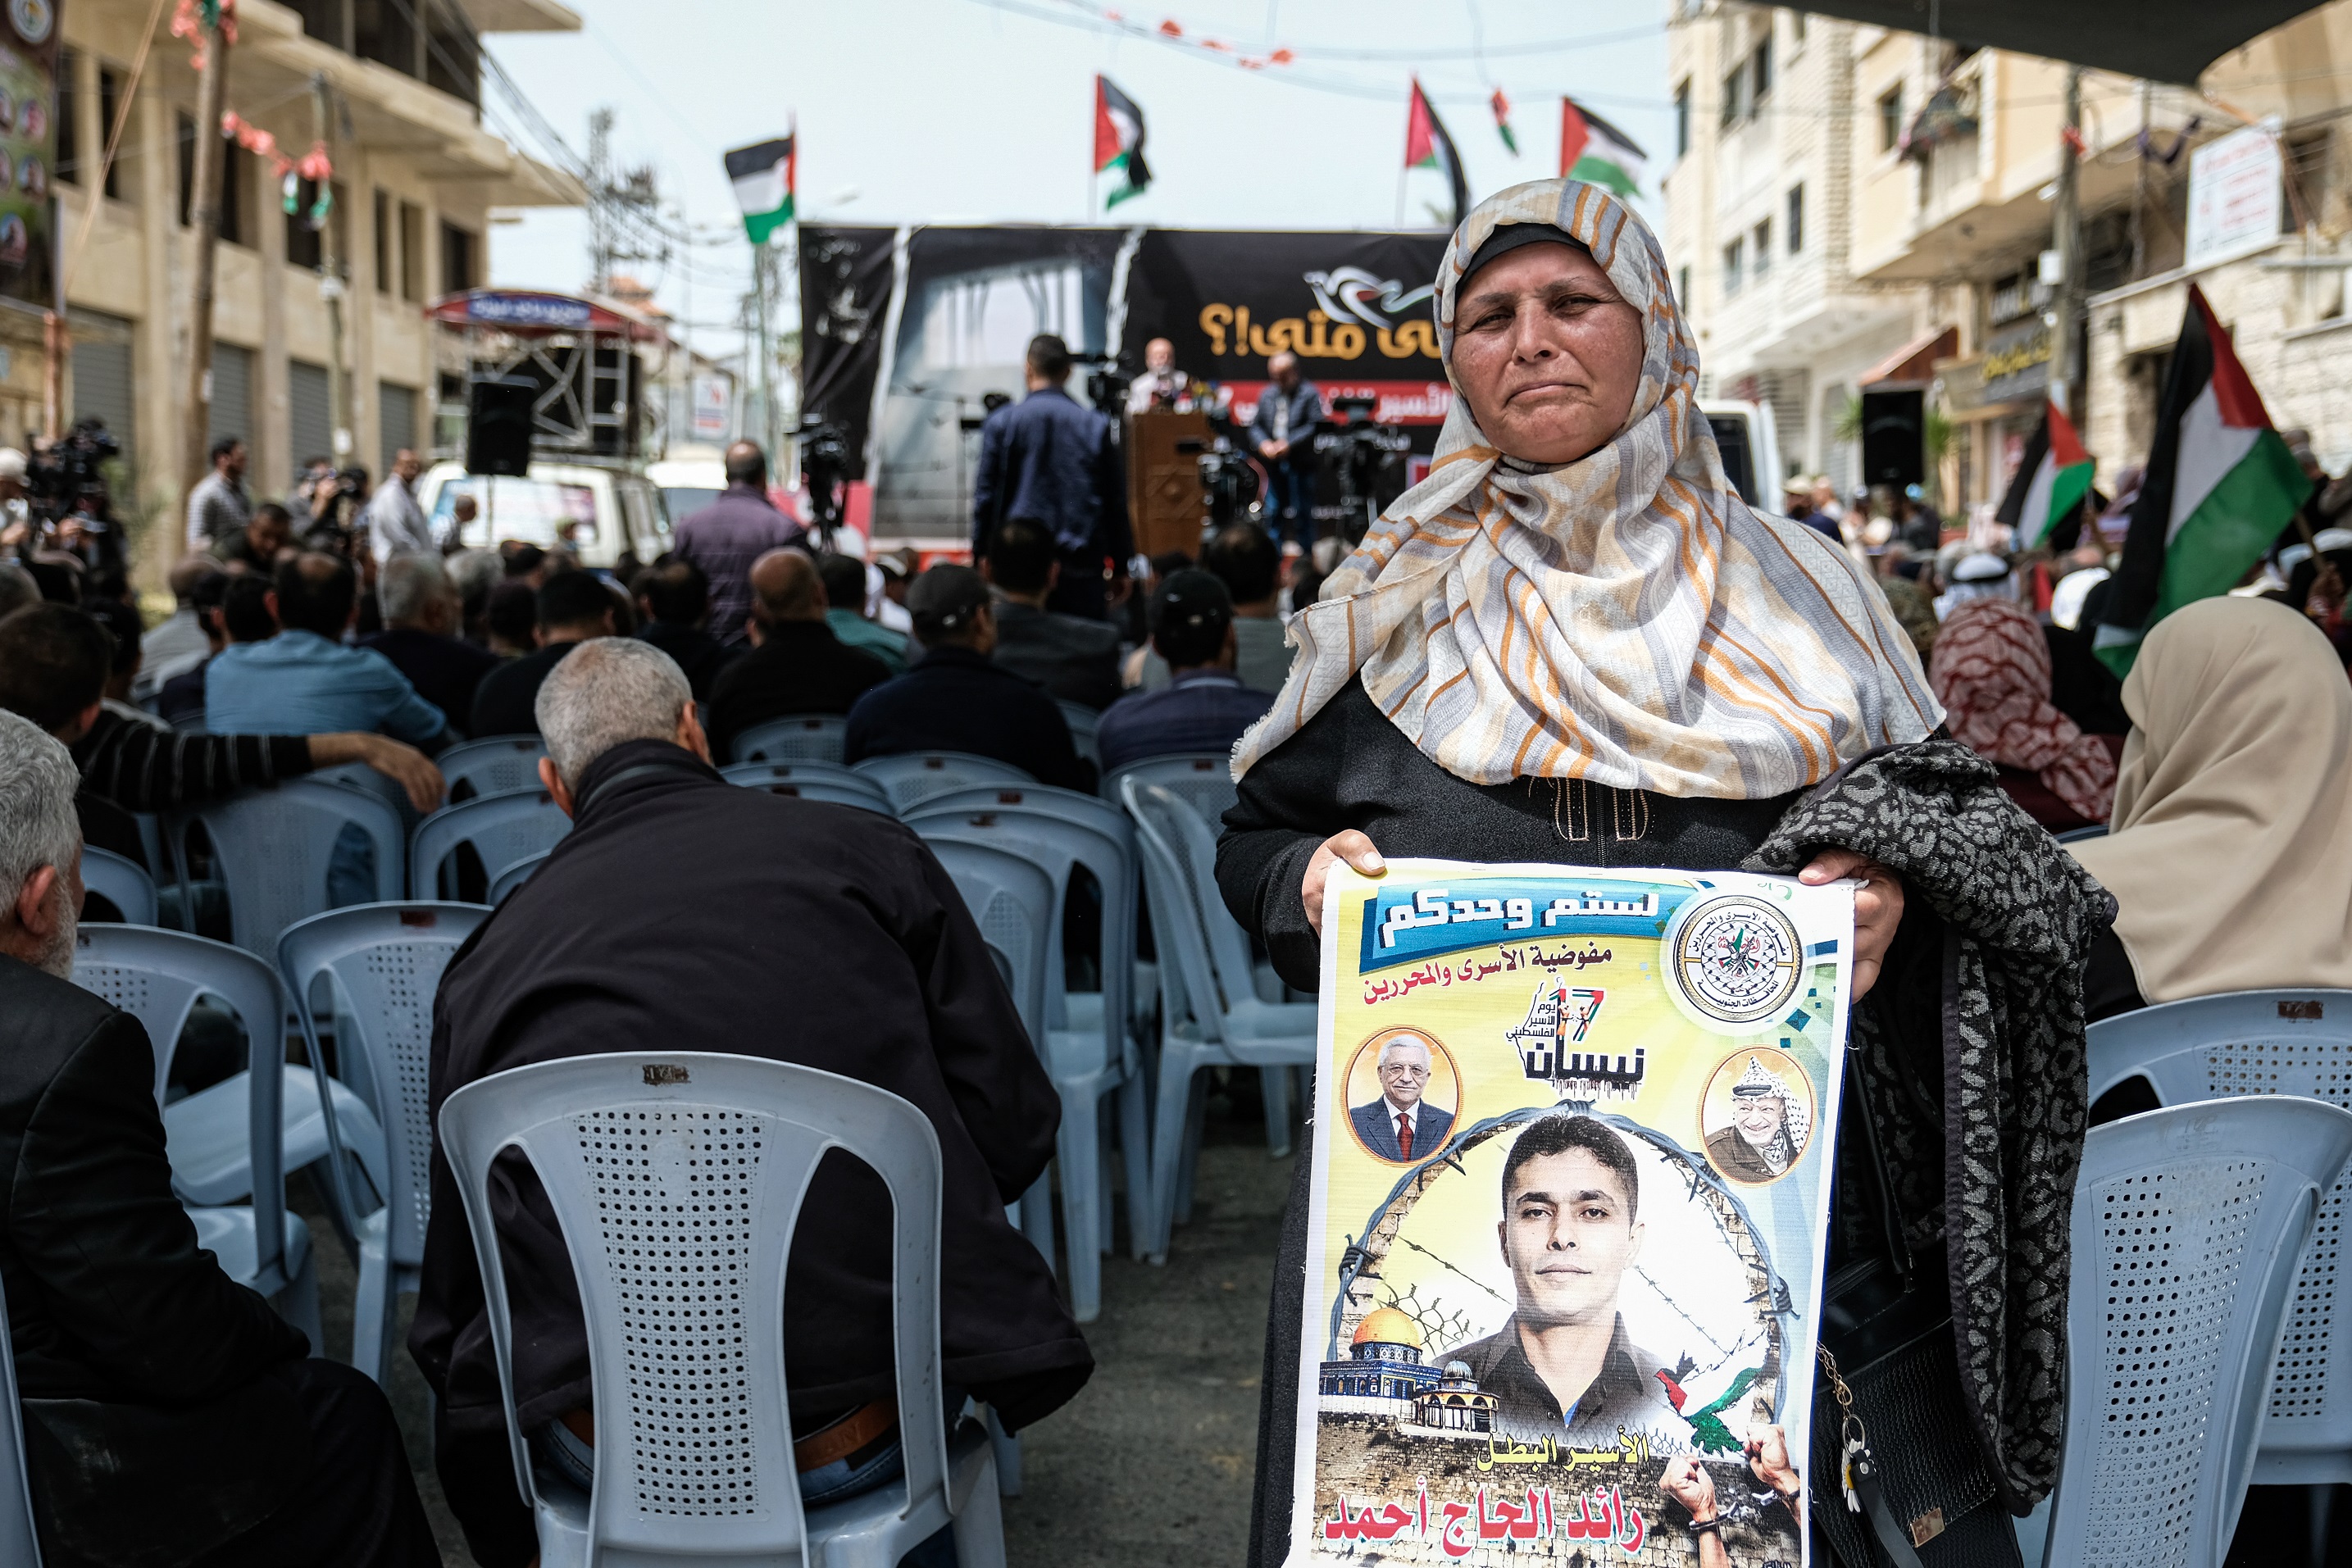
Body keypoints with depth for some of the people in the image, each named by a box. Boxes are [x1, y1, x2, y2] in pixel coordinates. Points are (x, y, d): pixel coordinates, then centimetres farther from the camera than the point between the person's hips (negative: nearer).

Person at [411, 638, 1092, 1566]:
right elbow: (1015, 1132, 2)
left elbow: (453, 1303, 12)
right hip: (867, 1434, -1)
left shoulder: (487, 958, 7)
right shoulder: (863, 851, 2)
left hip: (603, 1449, 1)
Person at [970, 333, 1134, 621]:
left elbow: (986, 496, 2)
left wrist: (980, 555, 11)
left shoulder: (1001, 423, 1)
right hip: (1081, 564, 0)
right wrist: (1120, 568, 13)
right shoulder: (1097, 426, 4)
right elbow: (1116, 501, 6)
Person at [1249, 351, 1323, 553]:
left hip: (1301, 463, -5)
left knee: (1302, 513, -1)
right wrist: (1263, 443, -8)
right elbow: (1255, 425, 13)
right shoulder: (1267, 395, 14)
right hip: (1274, 465, 5)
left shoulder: (1310, 394, -4)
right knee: (1273, 512, 9)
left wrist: (1289, 443, -19)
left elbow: (1315, 426, -13)